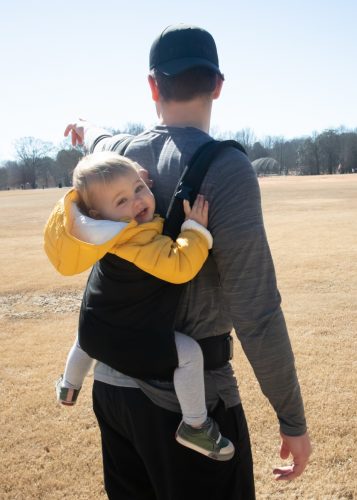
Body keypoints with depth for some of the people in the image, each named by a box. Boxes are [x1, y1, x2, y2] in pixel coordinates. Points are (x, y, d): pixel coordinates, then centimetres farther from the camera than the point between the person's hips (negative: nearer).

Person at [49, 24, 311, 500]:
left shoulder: (120, 153, 0)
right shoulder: (225, 167, -18)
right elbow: (257, 310, -21)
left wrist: (88, 130, 52)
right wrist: (292, 419, -11)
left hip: (110, 384, 7)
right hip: (187, 394, -6)